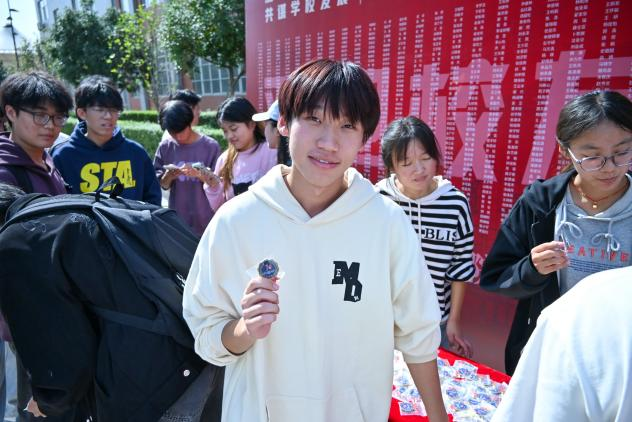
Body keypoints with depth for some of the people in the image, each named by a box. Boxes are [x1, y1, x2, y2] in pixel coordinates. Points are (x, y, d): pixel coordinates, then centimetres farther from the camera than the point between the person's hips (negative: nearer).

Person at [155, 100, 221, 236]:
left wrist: (199, 174, -22)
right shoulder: (165, 147, 0)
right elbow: (161, 184, 4)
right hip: (178, 219, 2)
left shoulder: (210, 146, -8)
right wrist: (168, 176, -18)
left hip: (206, 220, -2)